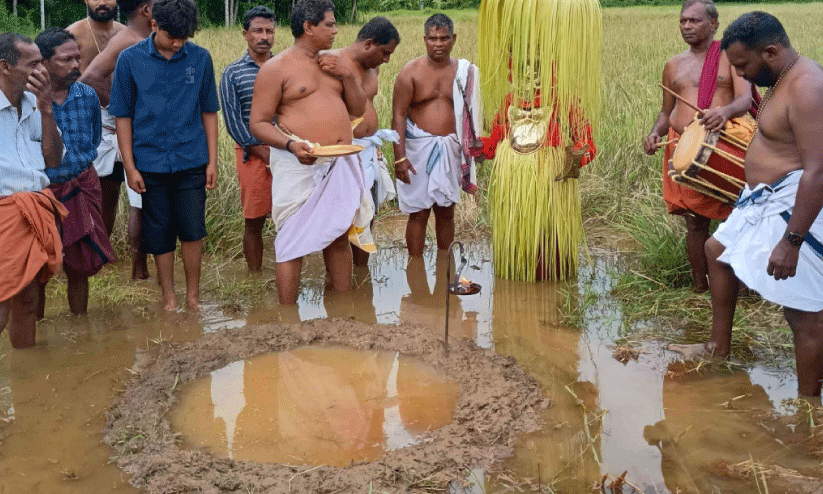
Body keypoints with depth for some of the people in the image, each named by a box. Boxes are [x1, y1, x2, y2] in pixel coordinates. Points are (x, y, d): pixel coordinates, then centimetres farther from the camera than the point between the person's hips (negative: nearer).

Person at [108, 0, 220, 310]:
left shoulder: (200, 59, 1)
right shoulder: (130, 60, -3)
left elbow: (209, 112, 7)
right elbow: (123, 116, 2)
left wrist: (212, 161, 4)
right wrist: (129, 167, -1)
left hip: (191, 162, 0)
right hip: (151, 165, 0)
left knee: (192, 230, 0)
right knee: (160, 235, 7)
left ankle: (193, 295, 18)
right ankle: (169, 298, 22)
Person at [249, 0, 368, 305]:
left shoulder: (332, 63, 15)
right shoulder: (276, 68, -5)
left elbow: (358, 110, 17)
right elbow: (258, 123, -8)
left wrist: (348, 76, 0)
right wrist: (291, 144, -25)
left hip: (341, 165, 6)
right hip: (299, 165, -6)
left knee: (339, 238, 11)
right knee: (294, 243, -4)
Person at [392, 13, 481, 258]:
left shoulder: (463, 71, 5)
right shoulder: (410, 72, -5)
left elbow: (471, 113, 13)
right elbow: (398, 116, -8)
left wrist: (471, 147, 6)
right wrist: (400, 157, -15)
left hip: (450, 147, 3)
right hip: (419, 146, -3)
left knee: (446, 210, 10)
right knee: (419, 213, 1)